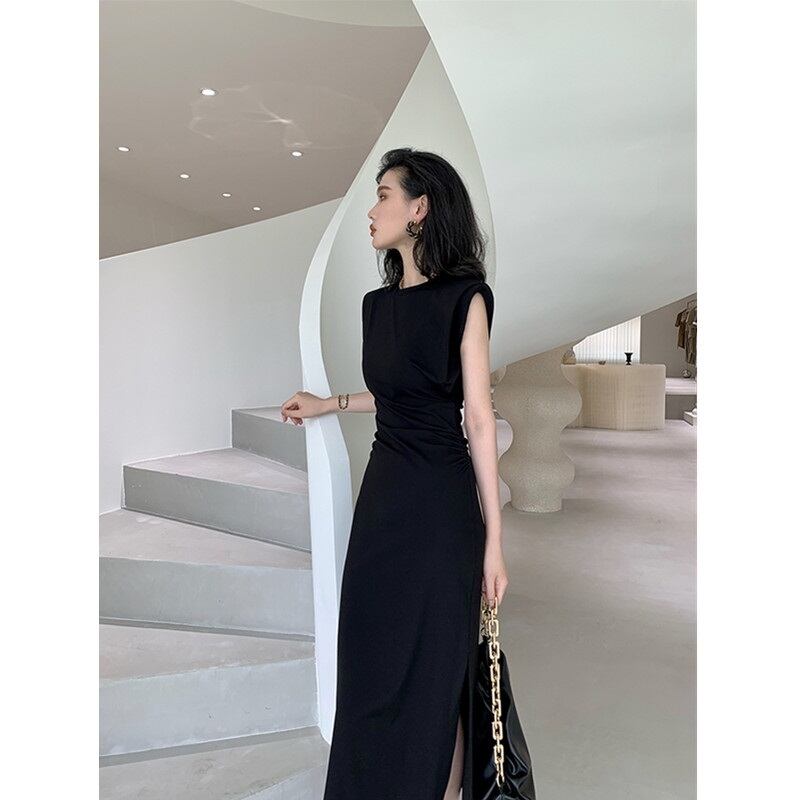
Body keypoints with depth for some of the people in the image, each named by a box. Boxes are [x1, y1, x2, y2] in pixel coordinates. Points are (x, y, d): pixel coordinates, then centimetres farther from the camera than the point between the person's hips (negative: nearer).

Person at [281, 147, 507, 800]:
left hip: (440, 500, -6)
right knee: (373, 662, 15)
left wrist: (494, 541, -13)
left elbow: (479, 418, -12)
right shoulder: (379, 302, 10)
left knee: (434, 671, 8)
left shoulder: (464, 298, -9)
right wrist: (327, 404, 28)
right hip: (382, 493, 7)